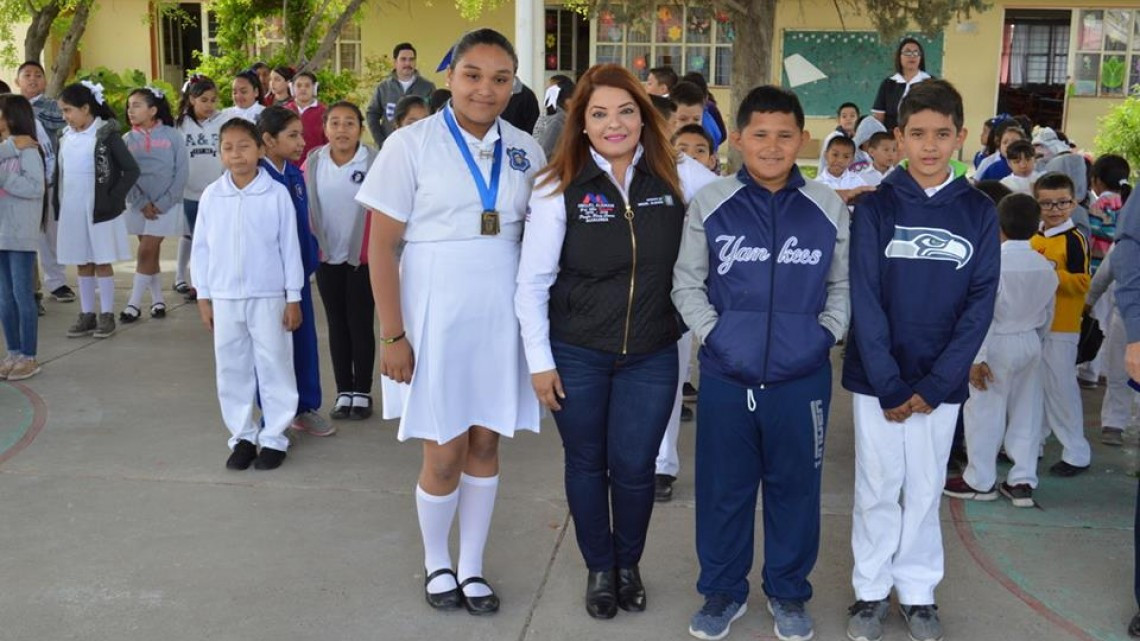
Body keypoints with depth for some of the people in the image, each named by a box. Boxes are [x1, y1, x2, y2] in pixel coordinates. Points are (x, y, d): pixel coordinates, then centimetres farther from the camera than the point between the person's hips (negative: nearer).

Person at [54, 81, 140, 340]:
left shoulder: (106, 135, -9)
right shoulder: (66, 137, 8)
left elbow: (132, 170, -11)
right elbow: (59, 174, 13)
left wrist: (114, 199, -13)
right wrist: (57, 205, 5)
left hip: (99, 211, -5)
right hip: (72, 211, 5)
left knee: (102, 262, 2)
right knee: (82, 264, 11)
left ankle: (107, 315, 10)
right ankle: (87, 314, 19)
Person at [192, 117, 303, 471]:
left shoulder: (277, 194, -6)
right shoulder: (211, 195, 1)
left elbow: (289, 247, -3)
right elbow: (201, 248, 7)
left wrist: (293, 297, -3)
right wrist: (203, 296, 6)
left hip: (268, 296, -3)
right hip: (224, 298, 3)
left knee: (274, 367, 4)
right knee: (232, 369, 10)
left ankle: (274, 437, 15)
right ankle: (242, 436, 22)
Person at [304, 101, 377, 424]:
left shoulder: (374, 162, -10)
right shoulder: (313, 162, -1)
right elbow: (302, 207, 7)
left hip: (362, 258, -3)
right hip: (327, 257, 3)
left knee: (360, 325, 4)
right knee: (337, 325, 10)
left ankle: (362, 392, 16)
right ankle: (343, 391, 20)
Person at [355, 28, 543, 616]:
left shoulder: (525, 151, 3)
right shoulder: (412, 144, -8)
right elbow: (382, 245, -8)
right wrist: (393, 335, -11)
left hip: (501, 317, 3)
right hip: (435, 317, -3)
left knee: (485, 445, 11)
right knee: (445, 454, 3)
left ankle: (471, 567, 28)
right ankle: (436, 563, 28)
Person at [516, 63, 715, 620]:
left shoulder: (678, 176, -4)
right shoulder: (560, 188, -9)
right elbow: (532, 282, -5)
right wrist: (540, 361, -6)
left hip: (652, 355, 1)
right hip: (576, 355, -1)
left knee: (633, 468, 7)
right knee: (586, 464, 14)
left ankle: (628, 564, 35)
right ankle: (598, 568, 36)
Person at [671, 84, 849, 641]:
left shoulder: (829, 208, 3)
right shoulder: (710, 204, -1)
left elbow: (843, 286, 11)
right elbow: (687, 282, 5)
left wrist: (826, 333, -2)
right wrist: (711, 332, -6)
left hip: (802, 379, 1)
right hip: (726, 376, 0)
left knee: (794, 486, 12)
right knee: (723, 486, 10)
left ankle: (788, 591, 31)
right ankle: (723, 590, 29)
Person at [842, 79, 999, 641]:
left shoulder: (979, 213, 1)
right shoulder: (875, 206, -3)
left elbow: (980, 304, -2)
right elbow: (865, 299, -7)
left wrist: (935, 384, -10)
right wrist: (889, 385, -13)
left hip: (941, 382, 1)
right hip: (878, 378, -1)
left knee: (925, 489, 11)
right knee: (878, 487, 7)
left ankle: (918, 590, 26)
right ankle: (871, 590, 22)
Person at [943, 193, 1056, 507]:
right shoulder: (1045, 267, 2)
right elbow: (1047, 314, 11)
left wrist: (976, 358, -16)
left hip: (997, 344, -6)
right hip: (1030, 343, 7)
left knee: (985, 412, 4)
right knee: (1026, 413, 12)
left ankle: (980, 481, 13)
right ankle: (1022, 480, 17)